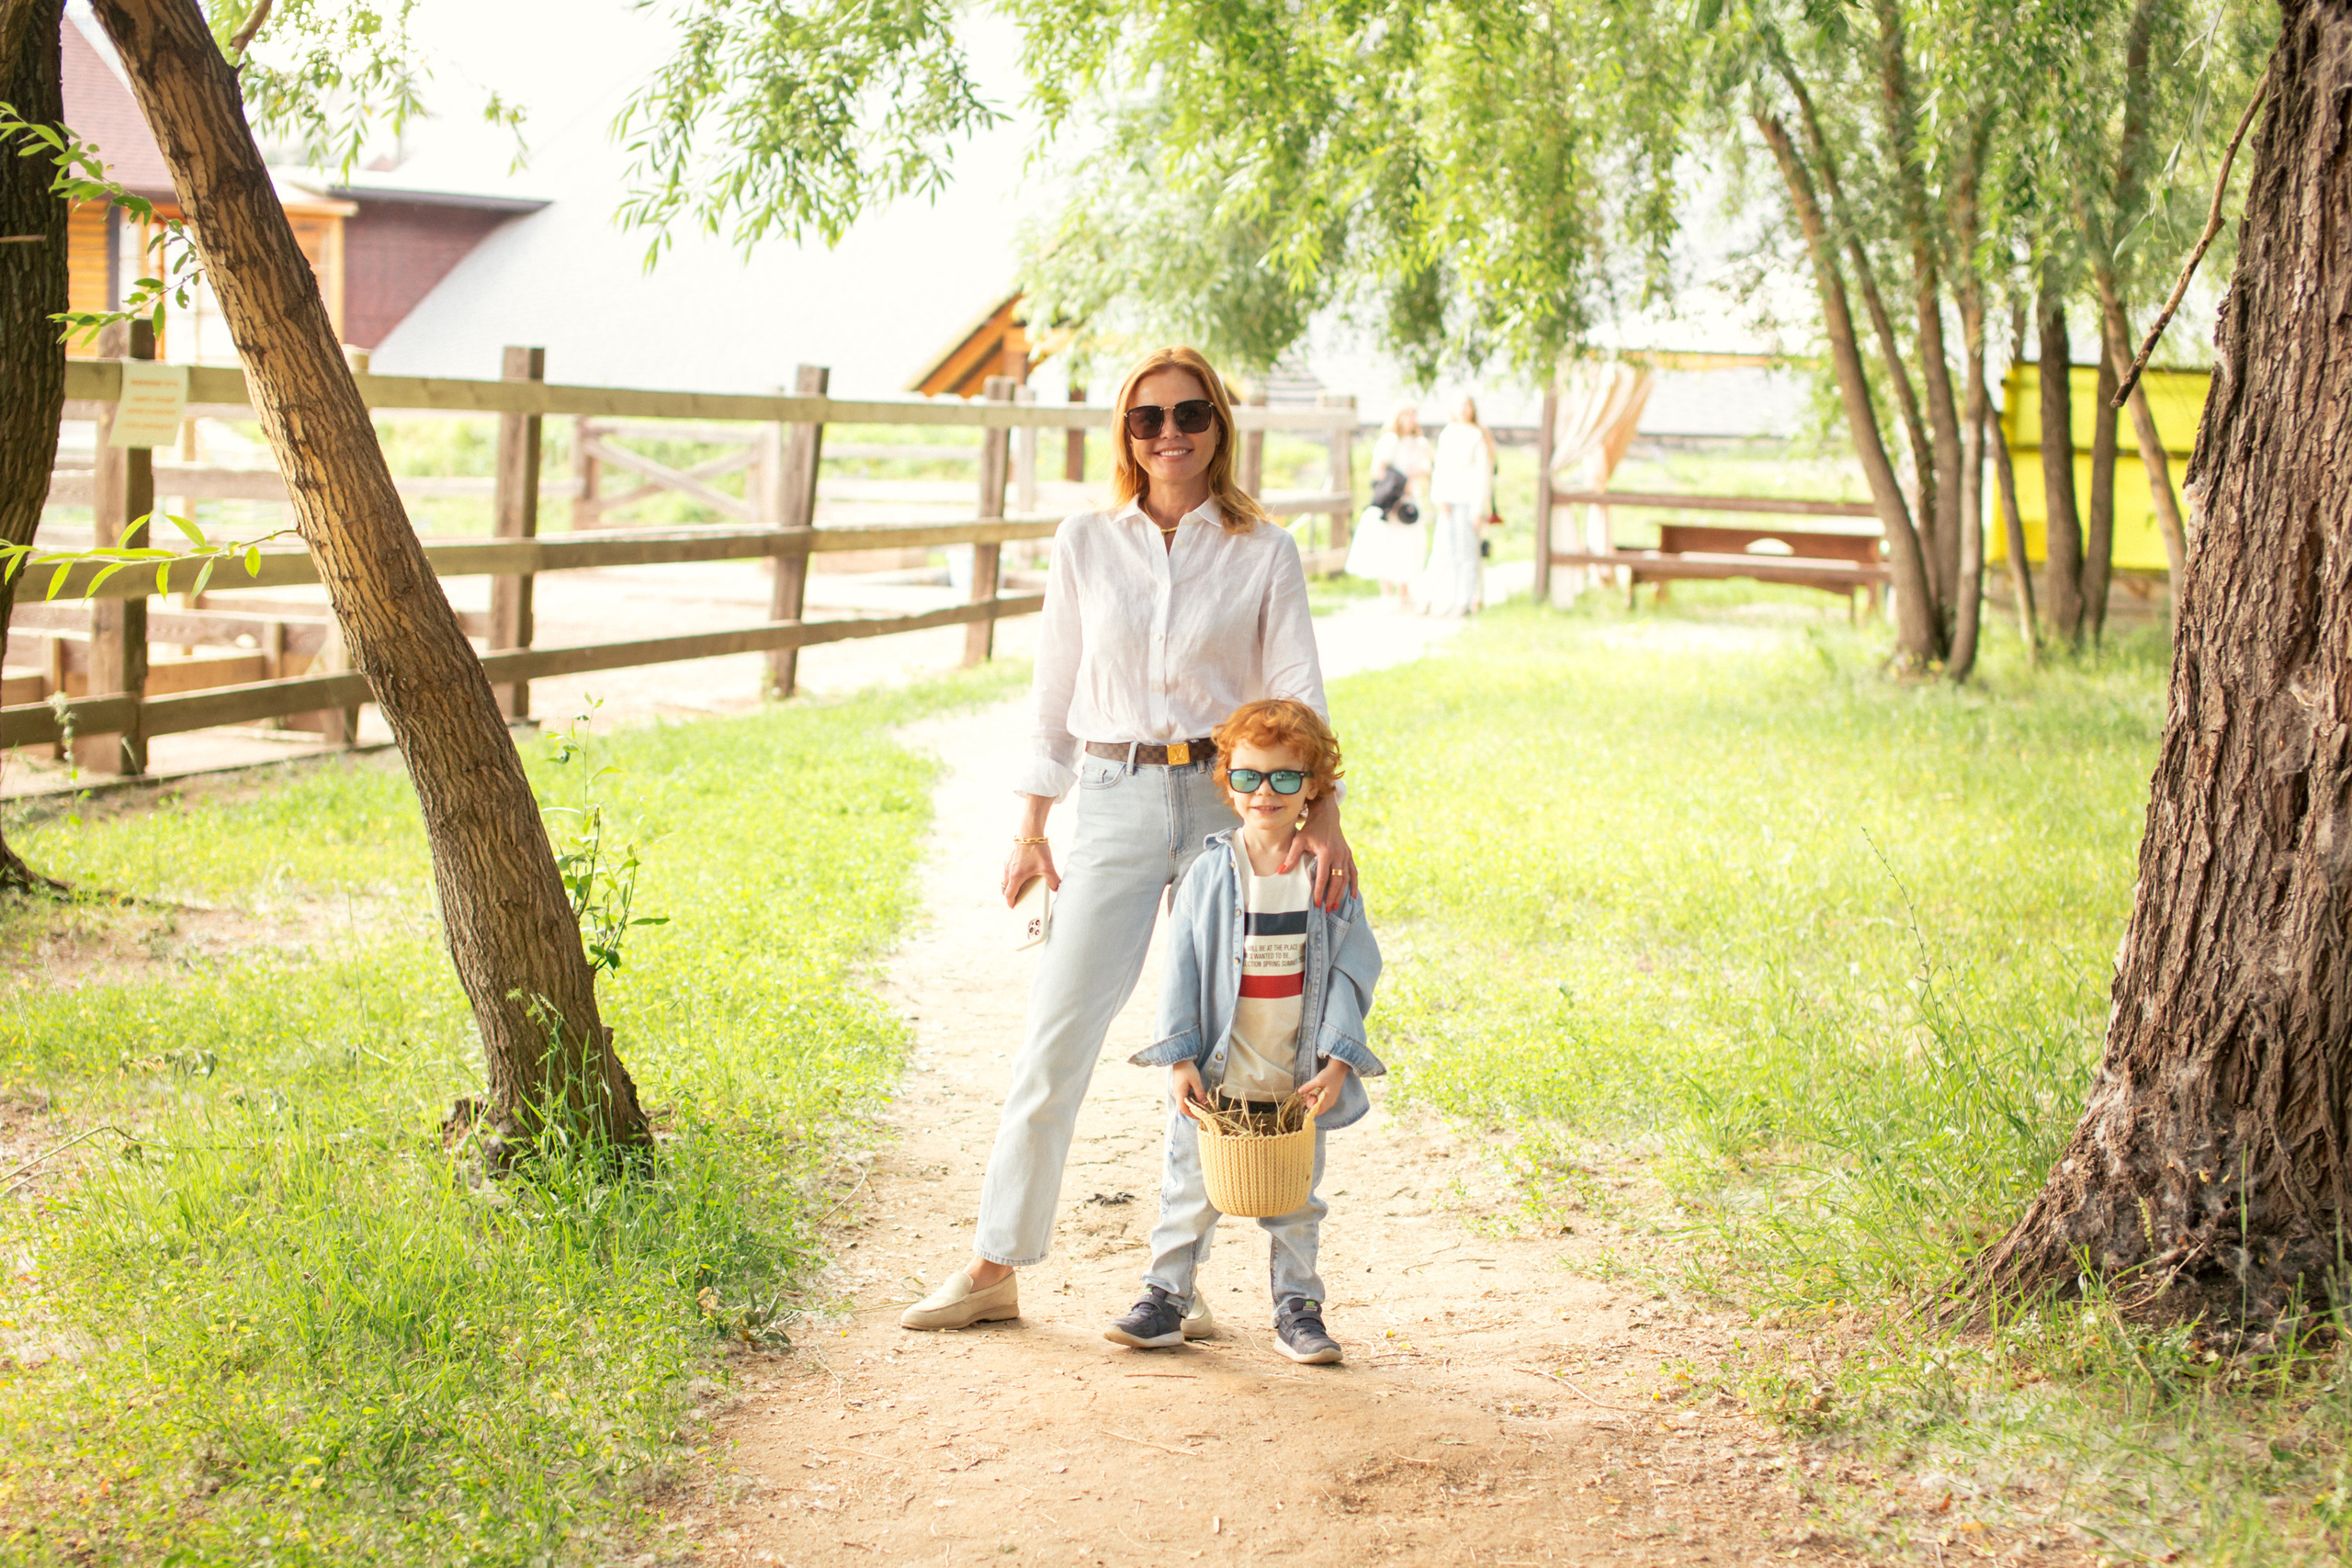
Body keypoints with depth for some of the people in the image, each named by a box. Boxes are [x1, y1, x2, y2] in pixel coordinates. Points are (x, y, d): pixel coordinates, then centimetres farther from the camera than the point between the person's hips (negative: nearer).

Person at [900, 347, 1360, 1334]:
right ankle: (994, 1269, 5)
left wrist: (1323, 817, -16)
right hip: (1115, 807, 1)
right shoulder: (1085, 545, 7)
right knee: (1057, 1036, -2)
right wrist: (1031, 828, 8)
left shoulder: (1263, 554, 2)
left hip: (1228, 802, -1)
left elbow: (1298, 692, -4)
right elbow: (1056, 694, 11)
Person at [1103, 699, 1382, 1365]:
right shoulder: (1210, 873, -5)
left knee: (1296, 1202, 11)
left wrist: (1336, 1062, -11)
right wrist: (1181, 1058, -10)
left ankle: (1297, 1308, 23)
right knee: (1190, 1192, 8)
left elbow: (1350, 973, -3)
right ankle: (1166, 1297, 22)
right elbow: (1181, 968, -4)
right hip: (1215, 1078, 0)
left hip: (1299, 1083, 0)